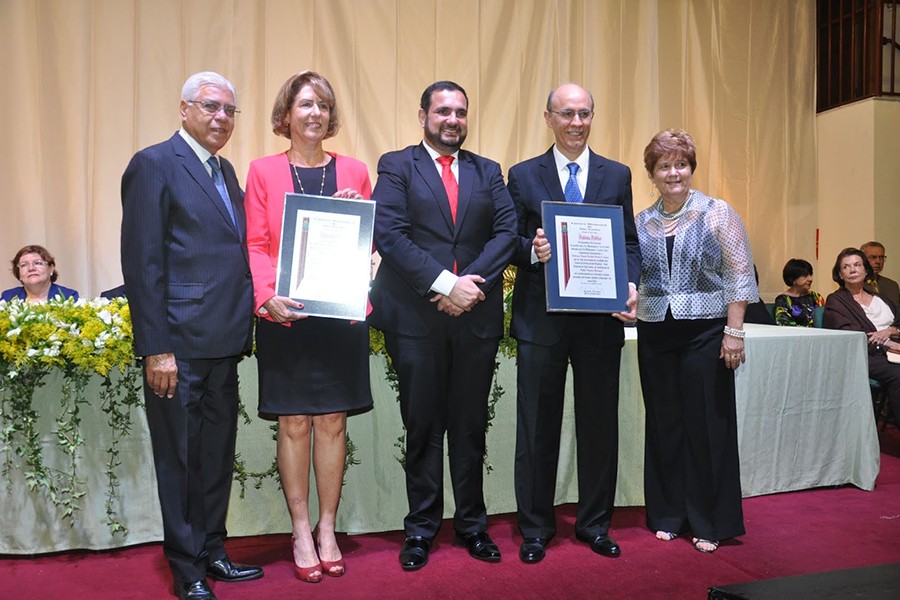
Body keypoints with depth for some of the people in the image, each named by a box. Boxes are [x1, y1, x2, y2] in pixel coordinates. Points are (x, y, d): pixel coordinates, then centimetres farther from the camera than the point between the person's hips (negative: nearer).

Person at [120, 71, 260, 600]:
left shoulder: (226, 171, 16)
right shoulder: (154, 165, -7)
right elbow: (143, 263, -13)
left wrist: (242, 329, 6)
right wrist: (156, 349, -17)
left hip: (224, 340, 8)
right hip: (179, 342, -7)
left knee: (218, 456, 16)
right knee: (181, 459, 6)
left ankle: (213, 552, 32)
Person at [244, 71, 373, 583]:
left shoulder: (354, 171, 10)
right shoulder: (263, 171, 5)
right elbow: (255, 244, 0)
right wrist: (267, 296, -16)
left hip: (341, 312, 2)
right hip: (286, 315, -1)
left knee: (332, 422, 7)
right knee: (294, 424, 4)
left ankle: (327, 530, 22)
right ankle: (301, 532, 19)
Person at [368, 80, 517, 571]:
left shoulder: (487, 172, 14)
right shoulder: (397, 166, 4)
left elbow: (507, 231, 2)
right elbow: (389, 233, -9)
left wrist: (473, 281, -14)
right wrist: (444, 284, -17)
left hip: (477, 316, 3)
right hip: (416, 317, -2)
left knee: (471, 425, 10)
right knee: (423, 426, 7)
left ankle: (472, 525, 24)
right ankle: (421, 528, 21)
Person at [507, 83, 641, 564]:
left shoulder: (617, 175, 10)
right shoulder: (523, 175, 5)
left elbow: (630, 243, 8)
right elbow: (510, 244, 3)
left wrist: (631, 286, -11)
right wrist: (532, 251, -19)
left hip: (600, 319, 2)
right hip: (541, 319, -1)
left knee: (600, 425, 10)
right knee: (537, 428, 6)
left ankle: (595, 523, 27)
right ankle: (535, 528, 21)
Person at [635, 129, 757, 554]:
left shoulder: (717, 213, -1)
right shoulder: (641, 222, 8)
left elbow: (740, 276, -4)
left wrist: (735, 332, -9)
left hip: (705, 332, -3)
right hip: (654, 335, 3)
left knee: (707, 424, 2)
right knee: (664, 424, 10)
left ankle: (710, 523, 17)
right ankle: (669, 515, 24)